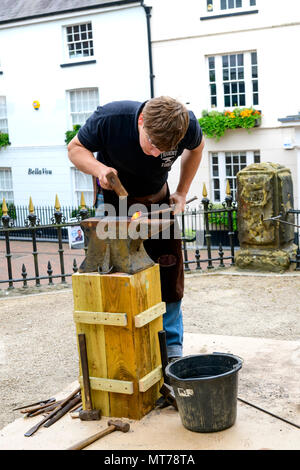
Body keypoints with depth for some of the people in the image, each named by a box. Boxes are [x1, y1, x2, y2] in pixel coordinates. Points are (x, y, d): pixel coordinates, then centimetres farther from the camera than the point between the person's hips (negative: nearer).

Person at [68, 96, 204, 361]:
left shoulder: (187, 125, -26)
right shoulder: (110, 118, -32)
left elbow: (195, 148, 0)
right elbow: (76, 148, -14)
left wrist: (182, 193, -3)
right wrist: (98, 168, -35)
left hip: (157, 199, 2)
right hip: (113, 197, -2)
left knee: (169, 270, -2)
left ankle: (172, 348, 12)